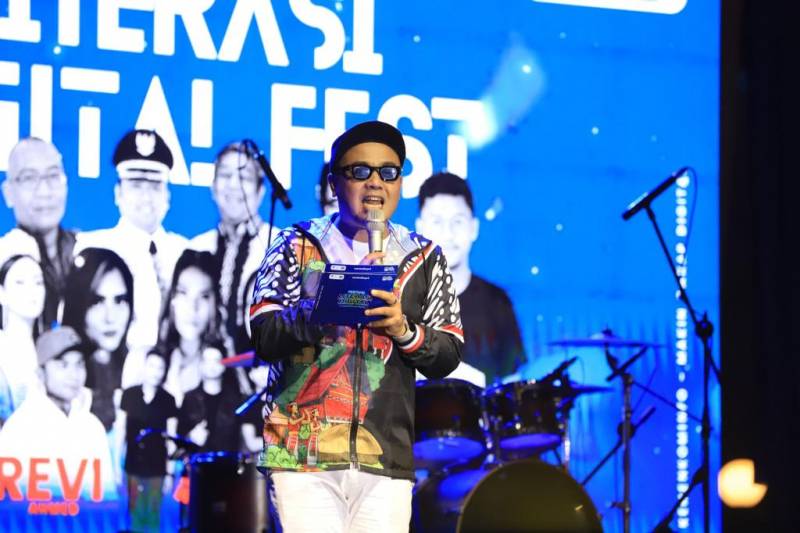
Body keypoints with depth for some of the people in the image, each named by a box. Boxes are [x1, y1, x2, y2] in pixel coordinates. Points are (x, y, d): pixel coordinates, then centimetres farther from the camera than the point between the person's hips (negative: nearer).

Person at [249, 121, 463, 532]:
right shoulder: (297, 246, 8)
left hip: (386, 460, 2)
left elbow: (448, 356, 8)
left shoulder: (424, 259, 13)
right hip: (303, 453, -2)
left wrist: (404, 330, -12)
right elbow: (263, 335, -2)